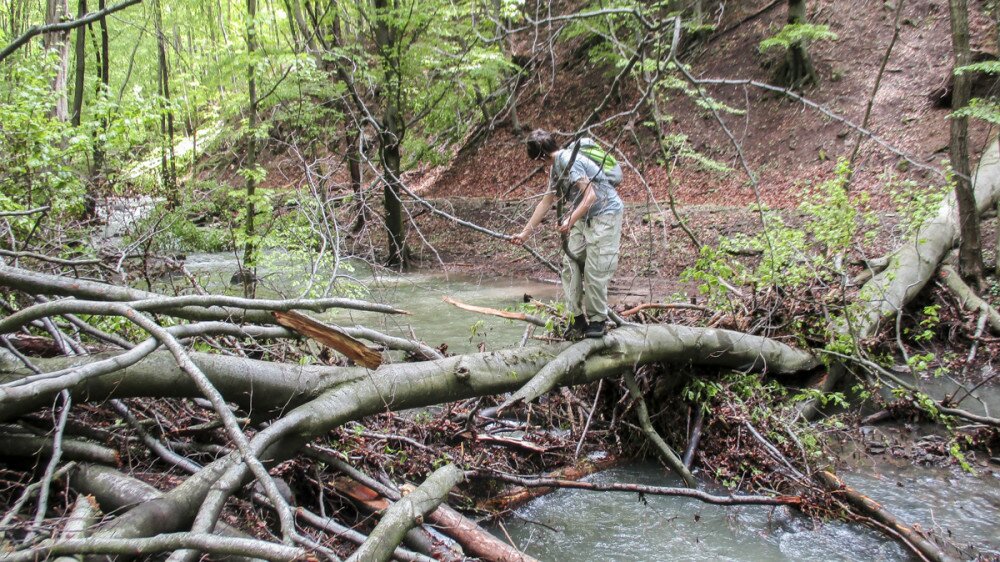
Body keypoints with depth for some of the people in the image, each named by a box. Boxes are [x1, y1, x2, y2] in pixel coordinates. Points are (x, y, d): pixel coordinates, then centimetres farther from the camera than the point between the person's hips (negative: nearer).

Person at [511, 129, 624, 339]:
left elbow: (590, 196, -25)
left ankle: (597, 321, 2)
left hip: (606, 214, -10)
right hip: (586, 217, 10)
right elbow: (545, 203, 19)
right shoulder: (556, 168, 12)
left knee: (594, 270, -9)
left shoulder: (568, 160, -18)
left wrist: (570, 221, -31)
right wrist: (525, 232, 19)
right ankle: (578, 317, 8)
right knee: (571, 263, 3)